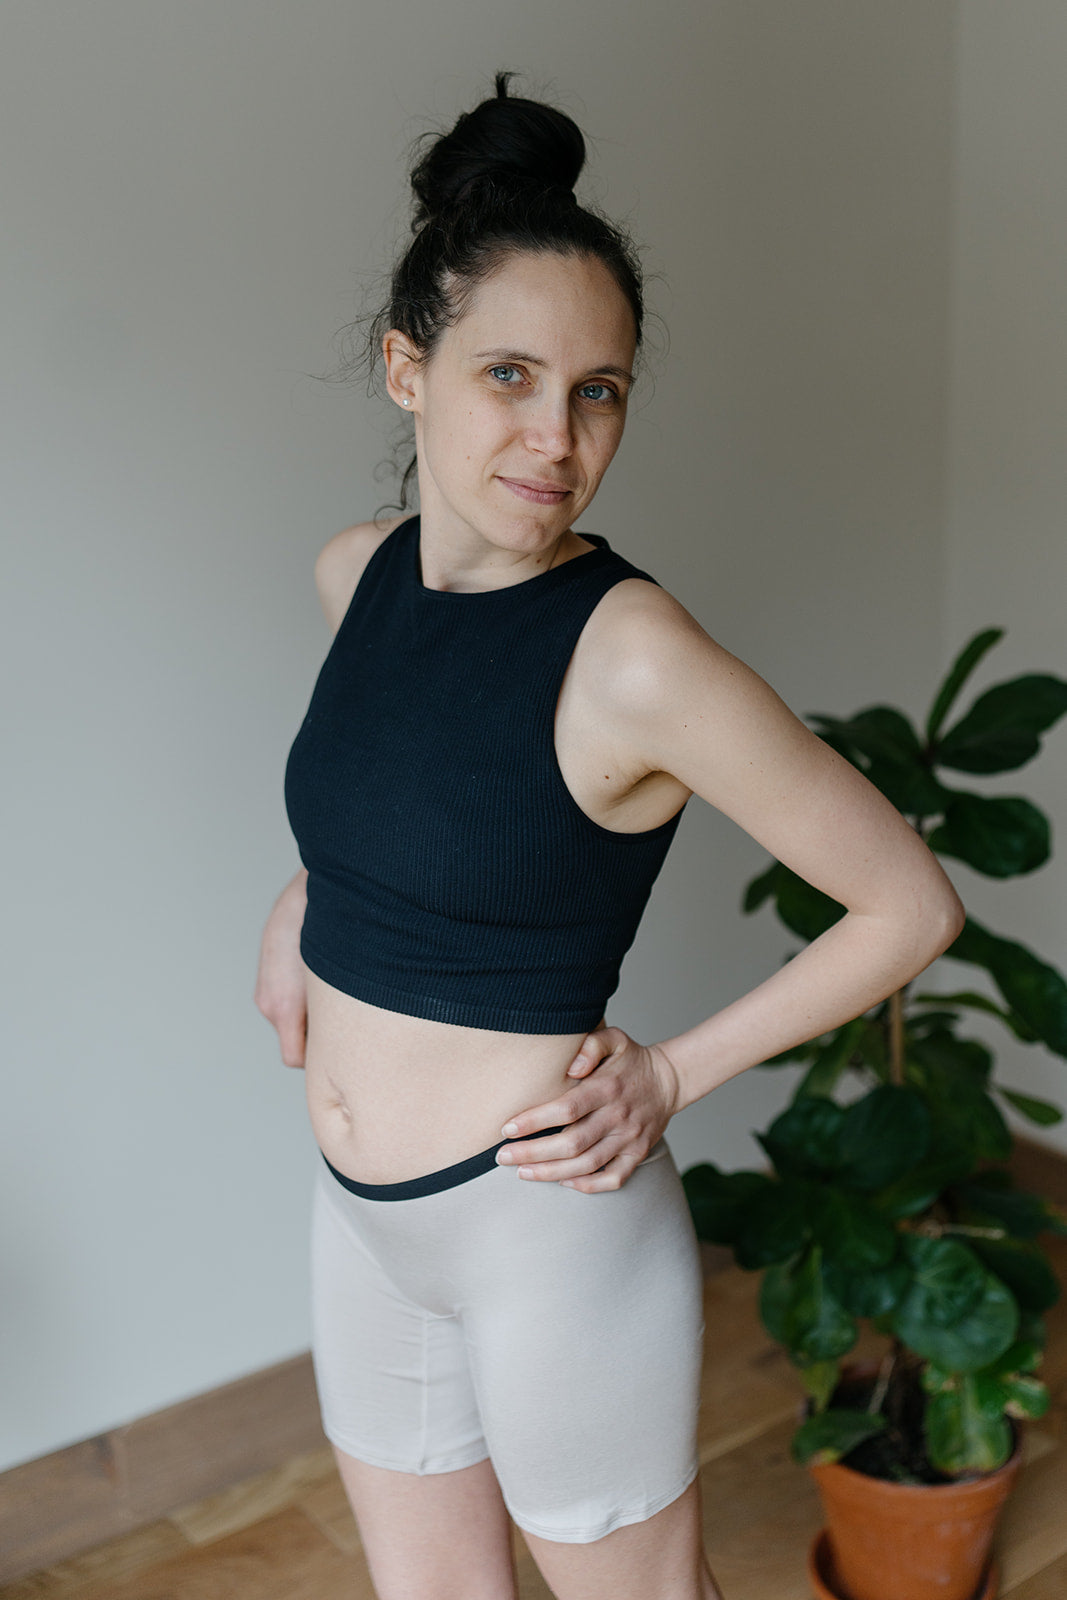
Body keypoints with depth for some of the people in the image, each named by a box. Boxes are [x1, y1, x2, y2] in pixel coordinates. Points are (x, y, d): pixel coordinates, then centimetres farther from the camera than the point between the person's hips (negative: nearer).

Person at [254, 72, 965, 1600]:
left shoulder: (634, 654, -23)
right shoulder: (358, 571, -3)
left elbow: (912, 903, -16)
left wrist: (679, 1070, -12)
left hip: (549, 1226, -6)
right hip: (360, 1219, 6)